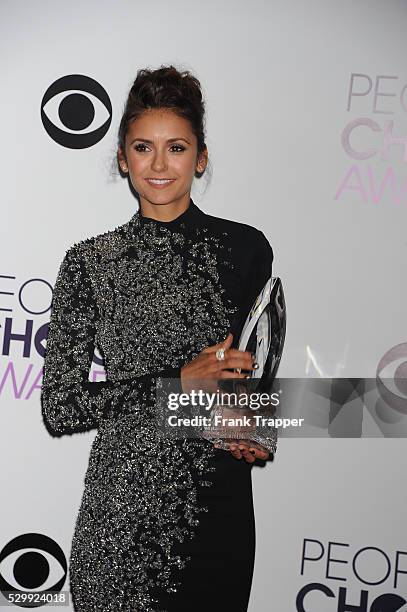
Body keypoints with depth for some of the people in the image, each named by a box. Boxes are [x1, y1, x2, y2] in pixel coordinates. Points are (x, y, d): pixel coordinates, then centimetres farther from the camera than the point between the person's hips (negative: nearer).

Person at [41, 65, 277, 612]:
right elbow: (59, 408, -6)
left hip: (219, 504, 1)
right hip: (121, 510, 0)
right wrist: (178, 381, -15)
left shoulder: (245, 248, 0)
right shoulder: (89, 262, -2)